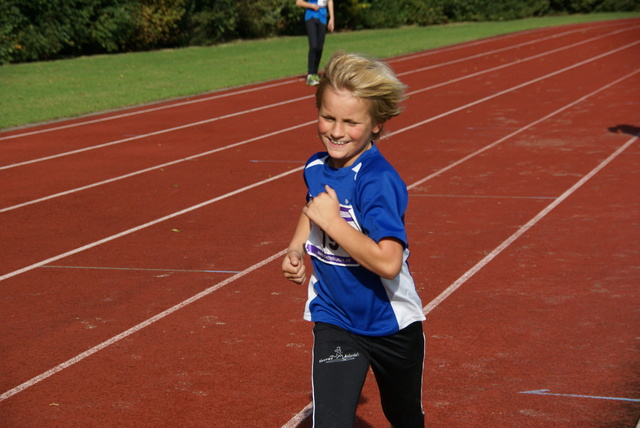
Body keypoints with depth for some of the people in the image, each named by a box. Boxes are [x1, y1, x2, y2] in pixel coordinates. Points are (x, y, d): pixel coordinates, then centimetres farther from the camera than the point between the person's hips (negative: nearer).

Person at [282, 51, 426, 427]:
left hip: (392, 325, -4)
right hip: (334, 322, 4)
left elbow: (388, 262, -36)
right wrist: (295, 250, 4)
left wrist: (332, 220, -31)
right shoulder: (316, 168, -3)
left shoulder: (379, 182, -25)